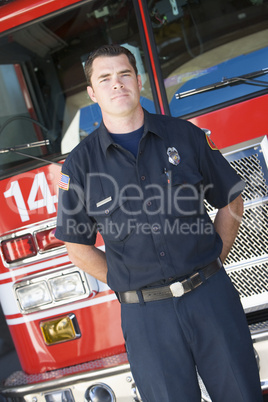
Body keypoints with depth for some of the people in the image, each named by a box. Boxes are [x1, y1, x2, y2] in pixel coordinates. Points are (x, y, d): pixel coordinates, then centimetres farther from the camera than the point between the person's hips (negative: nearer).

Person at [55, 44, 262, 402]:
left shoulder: (185, 135, 1)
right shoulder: (80, 163, -1)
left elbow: (230, 202, 10)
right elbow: (79, 247, 7)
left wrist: (211, 264, 4)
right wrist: (132, 285, 3)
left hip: (212, 296, 2)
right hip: (146, 314, -1)